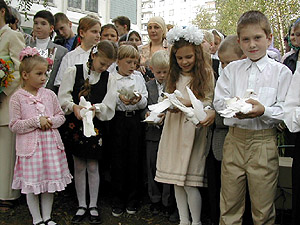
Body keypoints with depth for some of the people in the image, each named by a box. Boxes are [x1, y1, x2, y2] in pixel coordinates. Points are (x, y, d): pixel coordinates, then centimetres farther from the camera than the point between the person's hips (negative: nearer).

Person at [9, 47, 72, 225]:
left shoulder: (49, 94, 5)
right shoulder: (18, 97, -6)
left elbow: (61, 116, 10)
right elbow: (14, 125, -8)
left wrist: (51, 121, -10)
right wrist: (36, 121, -16)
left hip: (51, 143, 4)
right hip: (30, 145, -3)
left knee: (50, 181, 11)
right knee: (32, 184, 6)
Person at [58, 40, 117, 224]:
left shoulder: (109, 79, 1)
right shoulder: (74, 71, -2)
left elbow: (108, 107, -4)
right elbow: (63, 97, -5)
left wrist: (95, 108, -23)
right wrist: (74, 106, -23)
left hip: (96, 126, 0)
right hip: (75, 124, 0)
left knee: (93, 167, 7)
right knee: (79, 166, 9)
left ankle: (93, 206, 22)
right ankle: (82, 206, 23)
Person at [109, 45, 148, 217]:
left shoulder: (139, 78, 13)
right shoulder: (110, 78, 2)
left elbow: (145, 103, 7)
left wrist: (138, 99, -14)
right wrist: (119, 98, -23)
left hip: (135, 120, 3)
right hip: (118, 119, -3)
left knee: (134, 159, 6)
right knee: (118, 159, 2)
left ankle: (132, 200, 20)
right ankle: (118, 201, 15)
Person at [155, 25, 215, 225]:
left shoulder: (206, 74, -2)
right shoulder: (174, 76, 13)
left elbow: (209, 103, -5)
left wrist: (189, 103, -18)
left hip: (195, 129, -5)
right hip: (174, 129, 5)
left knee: (190, 182, -5)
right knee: (177, 181, 9)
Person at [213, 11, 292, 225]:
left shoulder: (281, 71, 1)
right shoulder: (232, 69, 9)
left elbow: (286, 111, -4)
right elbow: (219, 100, 4)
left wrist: (263, 111, -22)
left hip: (264, 141, -2)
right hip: (234, 139, 2)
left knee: (263, 207, 8)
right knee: (229, 203, 11)